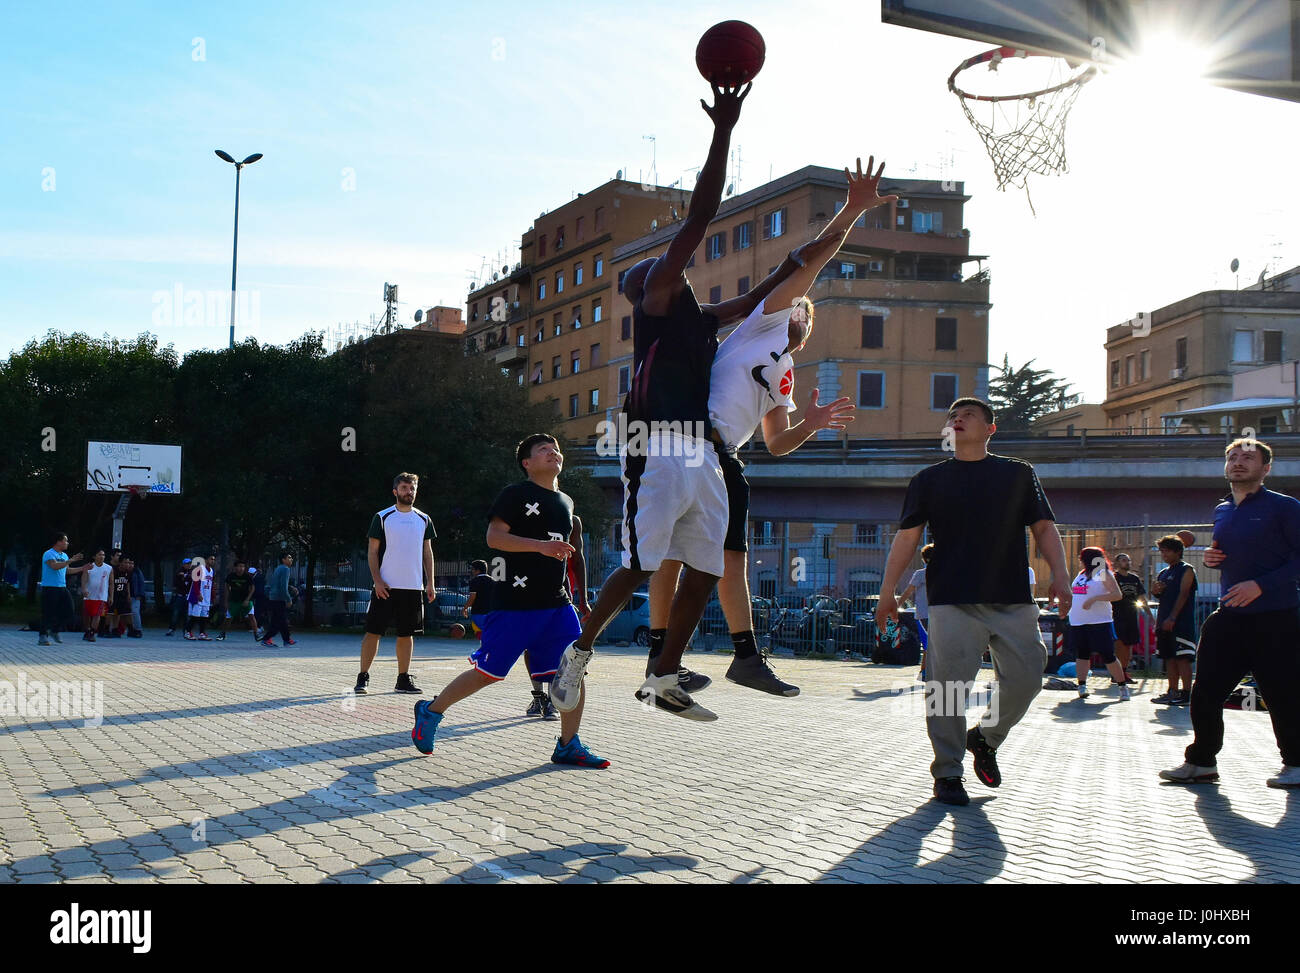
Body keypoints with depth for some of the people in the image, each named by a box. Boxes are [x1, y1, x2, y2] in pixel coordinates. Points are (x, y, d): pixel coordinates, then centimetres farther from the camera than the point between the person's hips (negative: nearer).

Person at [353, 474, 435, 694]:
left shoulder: (423, 519, 11)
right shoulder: (382, 517, -1)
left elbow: (427, 552, 14)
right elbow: (373, 552, -1)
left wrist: (430, 583, 7)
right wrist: (377, 580, -11)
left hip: (413, 586, 4)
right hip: (386, 586, -3)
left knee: (407, 634, 7)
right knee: (373, 631, -3)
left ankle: (403, 679, 14)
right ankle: (363, 678, 6)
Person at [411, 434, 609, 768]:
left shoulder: (565, 501, 18)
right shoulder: (516, 494, -4)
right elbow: (494, 537, -14)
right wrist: (540, 545, -25)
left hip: (557, 604, 7)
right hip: (515, 603, -6)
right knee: (487, 672, -2)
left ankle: (568, 746, 5)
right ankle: (430, 711, 18)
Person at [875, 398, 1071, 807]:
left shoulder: (1019, 474, 14)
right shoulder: (930, 479, 12)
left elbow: (1044, 527, 10)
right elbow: (907, 536, 7)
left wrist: (1059, 575, -4)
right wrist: (888, 590, -1)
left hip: (1013, 599, 2)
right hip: (952, 600, -1)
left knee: (1025, 677, -2)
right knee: (948, 686, -7)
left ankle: (986, 739, 25)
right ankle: (947, 774, 4)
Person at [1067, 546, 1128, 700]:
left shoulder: (1103, 574, -5)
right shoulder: (1081, 574, 18)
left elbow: (1117, 595, -14)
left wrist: (1094, 598, -22)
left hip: (1099, 622, -7)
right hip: (1078, 623, 7)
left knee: (1107, 656, -3)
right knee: (1081, 655, 2)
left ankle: (1123, 686, 8)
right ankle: (1082, 685, 2)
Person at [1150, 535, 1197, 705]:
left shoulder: (1186, 570, -4)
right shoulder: (1163, 573, 19)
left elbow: (1183, 594, -13)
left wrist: (1172, 618, -21)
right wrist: (1155, 591, 2)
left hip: (1181, 623, -8)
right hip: (1164, 623, 8)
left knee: (1182, 659, -10)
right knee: (1169, 658, 9)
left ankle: (1186, 694, -10)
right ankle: (1173, 692, 13)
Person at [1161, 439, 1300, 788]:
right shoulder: (1221, 512, 16)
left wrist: (1261, 585, -19)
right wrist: (1213, 559, 6)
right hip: (1229, 616, 6)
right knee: (1205, 691, 4)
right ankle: (1201, 761, 15)